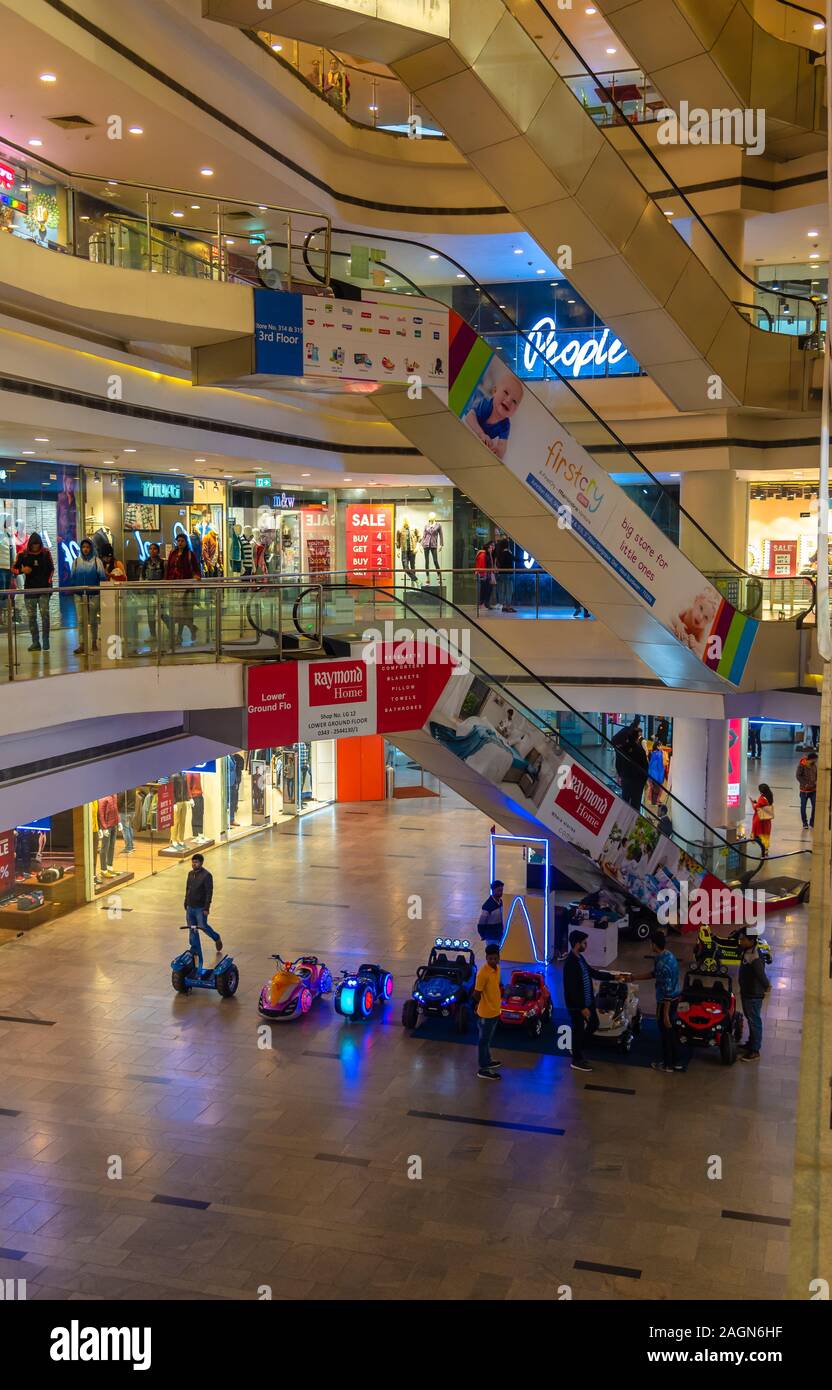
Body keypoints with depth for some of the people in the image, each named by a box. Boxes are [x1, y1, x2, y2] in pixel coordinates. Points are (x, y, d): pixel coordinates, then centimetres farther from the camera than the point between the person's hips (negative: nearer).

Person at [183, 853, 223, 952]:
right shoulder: (190, 874, 6)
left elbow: (209, 893, -16)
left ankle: (217, 939, 22)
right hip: (190, 907, 6)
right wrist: (186, 904, 16)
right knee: (192, 929, 10)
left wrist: (206, 908, -18)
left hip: (200, 908, -6)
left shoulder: (206, 875, -15)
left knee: (203, 926, -3)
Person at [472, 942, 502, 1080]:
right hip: (486, 1013, -8)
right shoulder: (483, 972, -27)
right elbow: (476, 994, -22)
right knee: (484, 1040, 6)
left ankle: (487, 1061, 41)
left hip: (495, 1011, 8)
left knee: (488, 1039, 24)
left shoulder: (497, 968, -1)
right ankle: (482, 1069, 17)